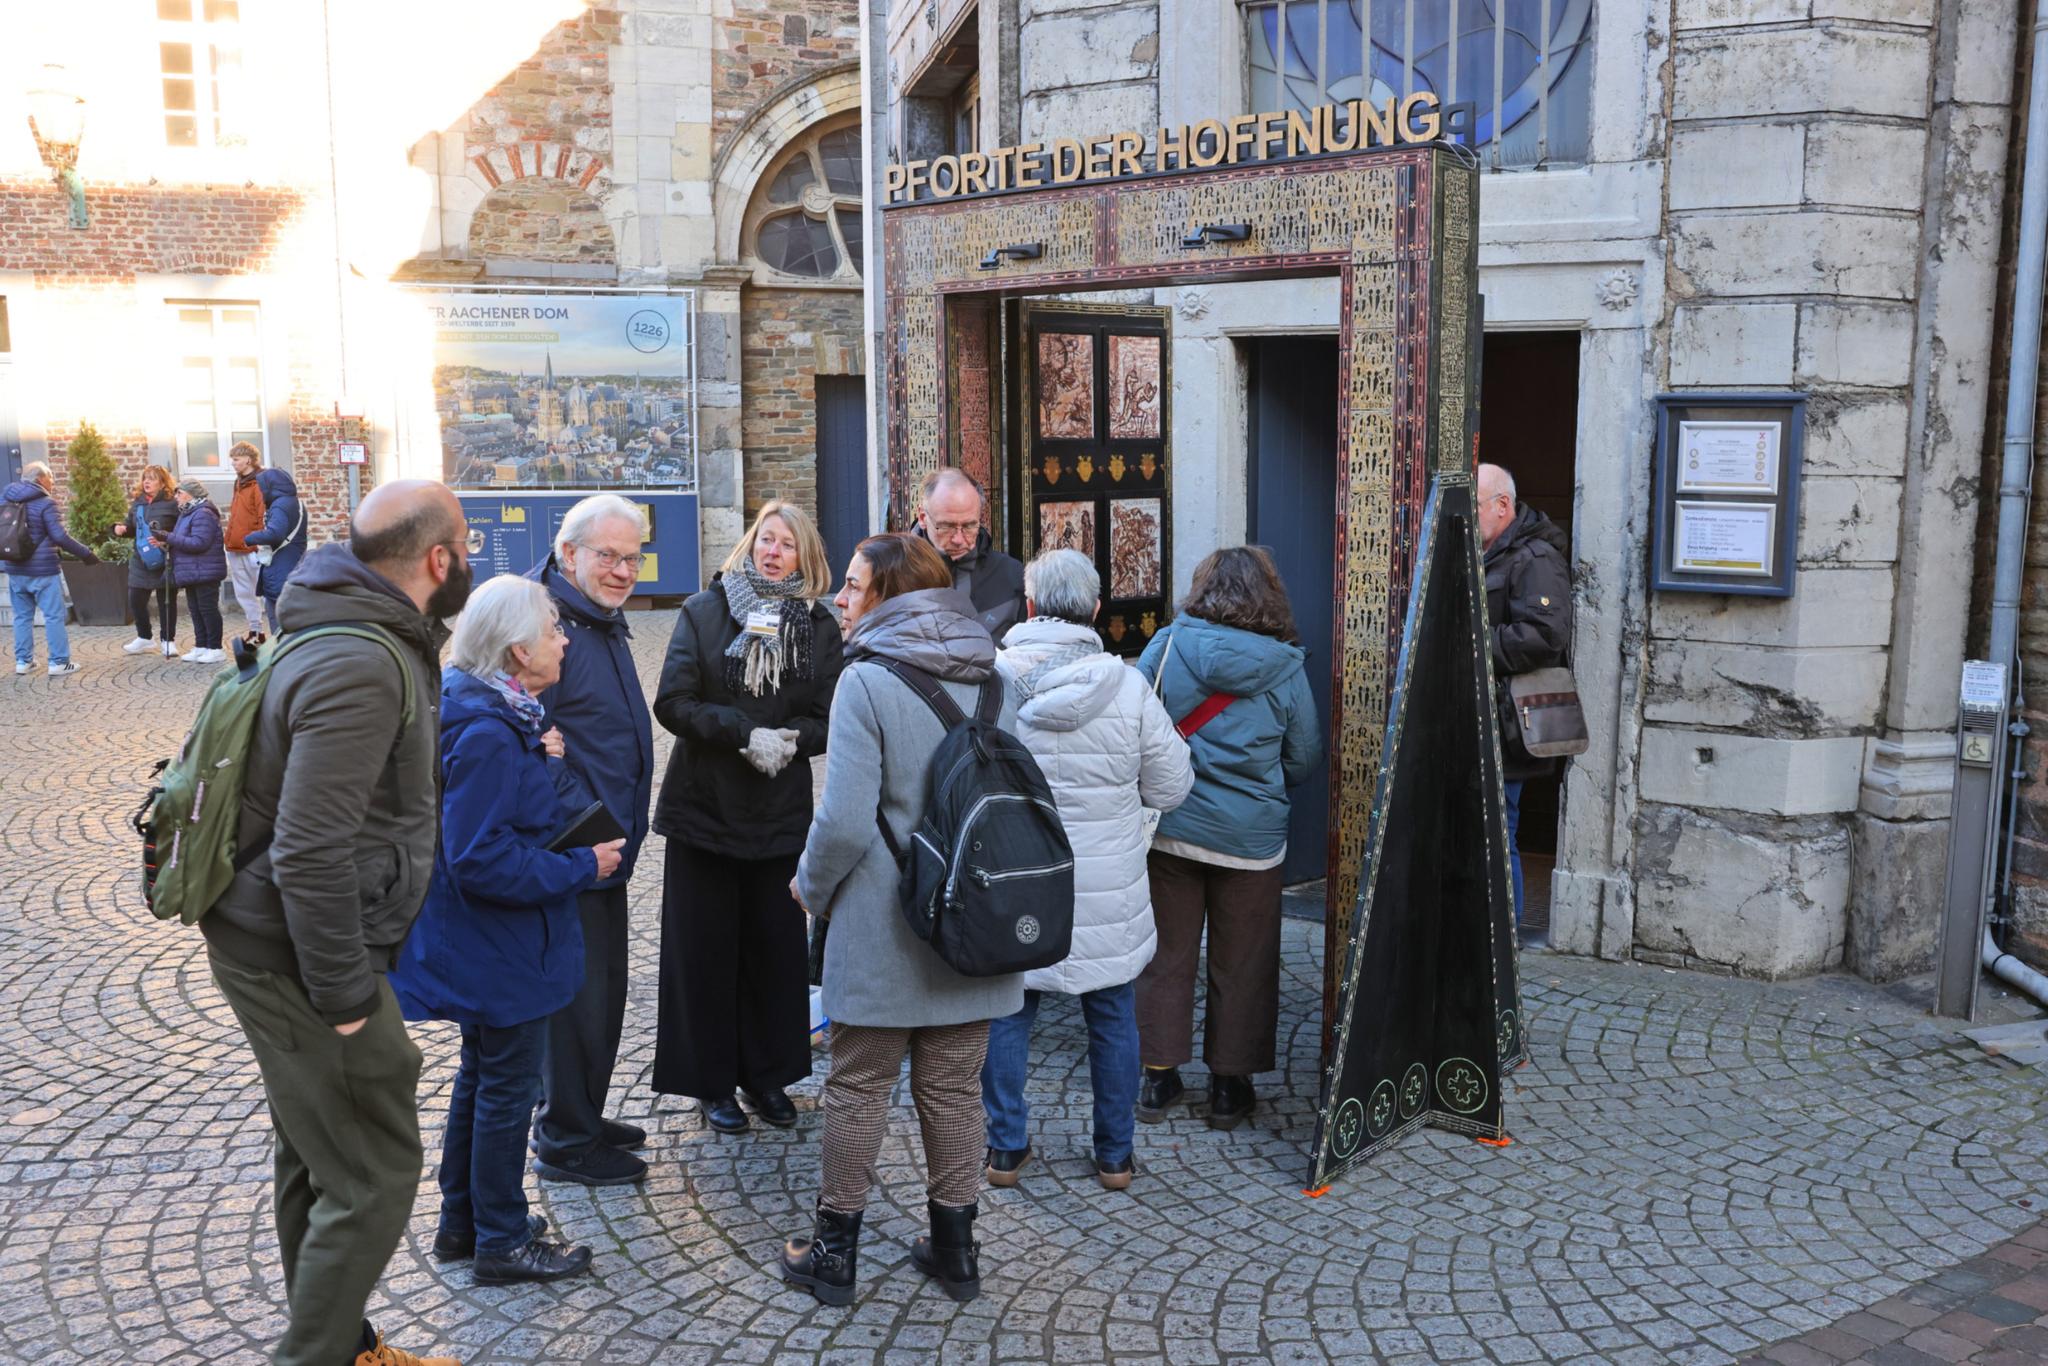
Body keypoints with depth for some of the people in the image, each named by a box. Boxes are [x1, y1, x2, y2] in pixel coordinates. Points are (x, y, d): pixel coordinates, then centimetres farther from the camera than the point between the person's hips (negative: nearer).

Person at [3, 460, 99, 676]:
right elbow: (60, 537, -18)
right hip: (42, 570, -7)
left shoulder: (7, 499, 8)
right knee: (54, 616, 1)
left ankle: (23, 660, 17)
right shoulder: (45, 503, -13)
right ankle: (59, 661, 2)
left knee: (22, 616, 14)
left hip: (15, 569, 7)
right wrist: (86, 554, -10)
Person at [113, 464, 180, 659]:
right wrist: (120, 528, 0)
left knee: (166, 602, 4)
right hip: (140, 562, 6)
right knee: (135, 600, 9)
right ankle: (144, 639, 27)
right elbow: (132, 527, 21)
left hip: (165, 562, -6)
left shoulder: (172, 504, -10)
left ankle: (168, 641, 17)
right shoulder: (137, 503, 10)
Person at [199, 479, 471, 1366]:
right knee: (370, 1181, -2)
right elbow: (308, 855, -29)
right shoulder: (361, 668, -25)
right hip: (297, 958, -10)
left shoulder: (371, 637, 8)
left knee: (316, 1161, 21)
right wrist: (346, 999, -22)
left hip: (282, 945, 10)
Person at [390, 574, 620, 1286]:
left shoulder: (497, 714, 4)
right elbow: (481, 861, -30)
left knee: (482, 1075, 22)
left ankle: (463, 1221, 38)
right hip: (504, 946, -10)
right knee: (508, 1087, 5)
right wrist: (580, 867, -22)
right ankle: (502, 1242, 21)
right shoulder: (487, 734, -27)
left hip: (479, 945, 10)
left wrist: (537, 756, -2)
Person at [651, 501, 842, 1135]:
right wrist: (744, 733, -20)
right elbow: (673, 702, -9)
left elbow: (829, 719, 0)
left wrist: (789, 738, -20)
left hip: (780, 814, 1)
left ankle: (768, 1075, 23)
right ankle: (711, 1082, 18)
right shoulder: (703, 612, 0)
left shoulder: (820, 627, 4)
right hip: (703, 807, -1)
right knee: (705, 946, 5)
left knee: (776, 945, 8)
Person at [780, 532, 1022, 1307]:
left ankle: (834, 1251, 23)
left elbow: (846, 821, -19)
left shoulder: (867, 681, -15)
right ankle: (954, 1248, 27)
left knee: (859, 1085, 10)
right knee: (954, 1087, 15)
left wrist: (811, 885, -1)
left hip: (883, 925, -5)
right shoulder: (991, 681, 3)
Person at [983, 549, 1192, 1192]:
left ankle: (1005, 1149, 25)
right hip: (1107, 896, 0)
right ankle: (1115, 1154, 27)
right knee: (1112, 1019, 15)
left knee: (1006, 1013, 16)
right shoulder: (1126, 686, -12)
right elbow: (1171, 788, -3)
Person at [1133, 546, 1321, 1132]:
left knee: (1167, 955, 13)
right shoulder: (1284, 667, -5)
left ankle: (1158, 1077, 22)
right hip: (1251, 837, -1)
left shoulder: (1166, 646, -7)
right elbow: (1304, 760, 4)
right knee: (1241, 964, 13)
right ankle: (1230, 1085, 22)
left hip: (1168, 828, 1)